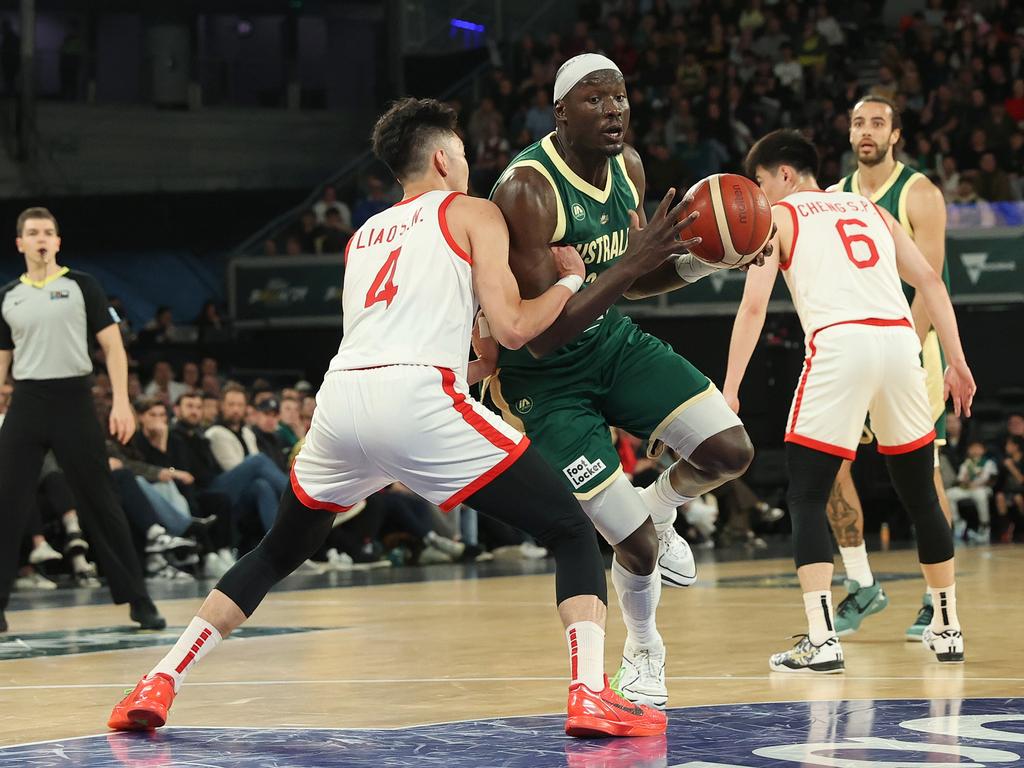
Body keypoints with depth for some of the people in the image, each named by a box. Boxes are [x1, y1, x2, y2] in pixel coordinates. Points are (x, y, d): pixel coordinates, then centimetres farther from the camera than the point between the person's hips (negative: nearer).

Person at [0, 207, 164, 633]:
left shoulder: (81, 286, 2)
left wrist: (121, 401, -12)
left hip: (73, 400, -3)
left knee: (101, 505, 0)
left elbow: (112, 345, -1)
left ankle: (139, 602, 6)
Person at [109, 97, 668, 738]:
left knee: (277, 554, 27)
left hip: (342, 397, 5)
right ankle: (591, 696, -13)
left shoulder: (365, 235, 31)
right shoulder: (473, 213, 14)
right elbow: (512, 327, 4)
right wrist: (571, 282, 22)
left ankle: (161, 684, 16)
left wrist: (489, 365, 45)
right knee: (573, 534, 5)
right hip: (420, 402, -5)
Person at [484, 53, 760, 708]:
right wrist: (633, 262, -36)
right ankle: (643, 651, 25)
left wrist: (696, 264, -10)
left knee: (731, 451, -12)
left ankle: (660, 509, 22)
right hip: (543, 377, -6)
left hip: (613, 341, 6)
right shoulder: (526, 191, -29)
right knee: (637, 545, -8)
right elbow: (541, 334, -31)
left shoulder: (627, 166, -4)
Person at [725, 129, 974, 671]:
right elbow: (929, 280, 17)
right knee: (921, 497, 19)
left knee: (806, 498, 2)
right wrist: (957, 362, 14)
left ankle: (821, 640, -10)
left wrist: (730, 391, 1)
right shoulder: (870, 209, 27)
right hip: (899, 339, 5)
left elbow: (754, 304, 2)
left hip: (839, 343, -5)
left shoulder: (777, 216, 13)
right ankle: (947, 628, 26)